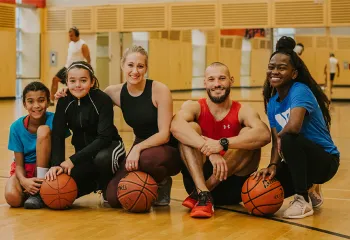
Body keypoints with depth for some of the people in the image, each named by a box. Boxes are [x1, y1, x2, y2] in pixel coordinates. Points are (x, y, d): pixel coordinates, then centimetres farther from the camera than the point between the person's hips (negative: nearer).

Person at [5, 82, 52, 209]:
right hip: (24, 171, 0)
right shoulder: (17, 127, -10)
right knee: (12, 197, -34)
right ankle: (29, 192, 4)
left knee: (43, 130, -26)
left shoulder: (53, 120, -14)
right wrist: (24, 180, -31)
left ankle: (40, 191, -22)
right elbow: (19, 164, -9)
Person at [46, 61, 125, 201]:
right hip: (83, 155, 4)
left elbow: (104, 137, -26)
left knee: (102, 158, -39)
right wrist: (56, 164, -30)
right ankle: (95, 183, 15)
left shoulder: (102, 99, -20)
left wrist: (73, 160, -30)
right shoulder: (64, 101, -8)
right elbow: (57, 135, -13)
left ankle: (108, 188, -6)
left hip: (108, 147, -4)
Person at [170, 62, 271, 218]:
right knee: (190, 128, -16)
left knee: (249, 135, -21)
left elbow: (264, 135, -24)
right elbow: (176, 125, -25)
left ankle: (197, 194, -23)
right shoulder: (194, 107, 0)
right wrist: (209, 149, -38)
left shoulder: (243, 111, -1)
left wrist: (223, 144, -36)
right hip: (197, 178, 0)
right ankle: (203, 194, -31)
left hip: (232, 183, 0)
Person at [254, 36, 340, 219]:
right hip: (299, 161, 8)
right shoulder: (272, 103, 3)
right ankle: (310, 189, 19)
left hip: (324, 161, -7)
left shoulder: (300, 91, -20)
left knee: (289, 139, -34)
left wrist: (280, 135, -18)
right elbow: (276, 143, 0)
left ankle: (303, 200, -16)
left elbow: (294, 126, -39)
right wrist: (273, 165, -19)